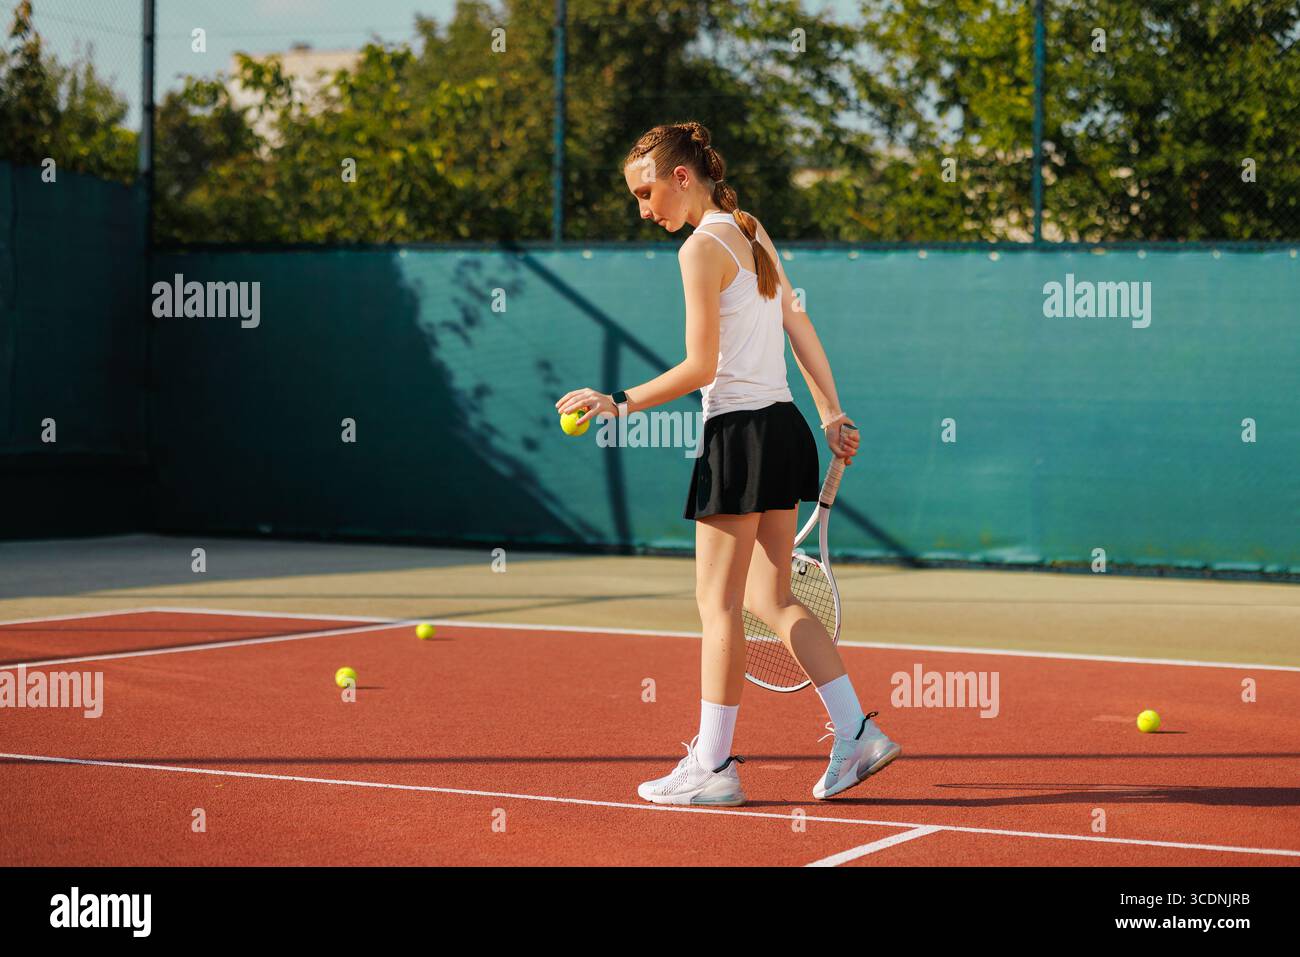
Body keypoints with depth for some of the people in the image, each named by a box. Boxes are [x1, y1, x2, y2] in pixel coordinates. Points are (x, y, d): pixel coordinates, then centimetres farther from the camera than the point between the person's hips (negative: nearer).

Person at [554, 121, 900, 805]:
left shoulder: (702, 248, -12)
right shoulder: (752, 234, 13)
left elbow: (701, 367, -16)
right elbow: (800, 328, 15)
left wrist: (620, 404, -9)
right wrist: (833, 415, 17)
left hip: (741, 434, -9)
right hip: (784, 427, 9)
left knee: (718, 605, 0)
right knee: (771, 599, 14)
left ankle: (711, 767, 5)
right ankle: (857, 734, 11)